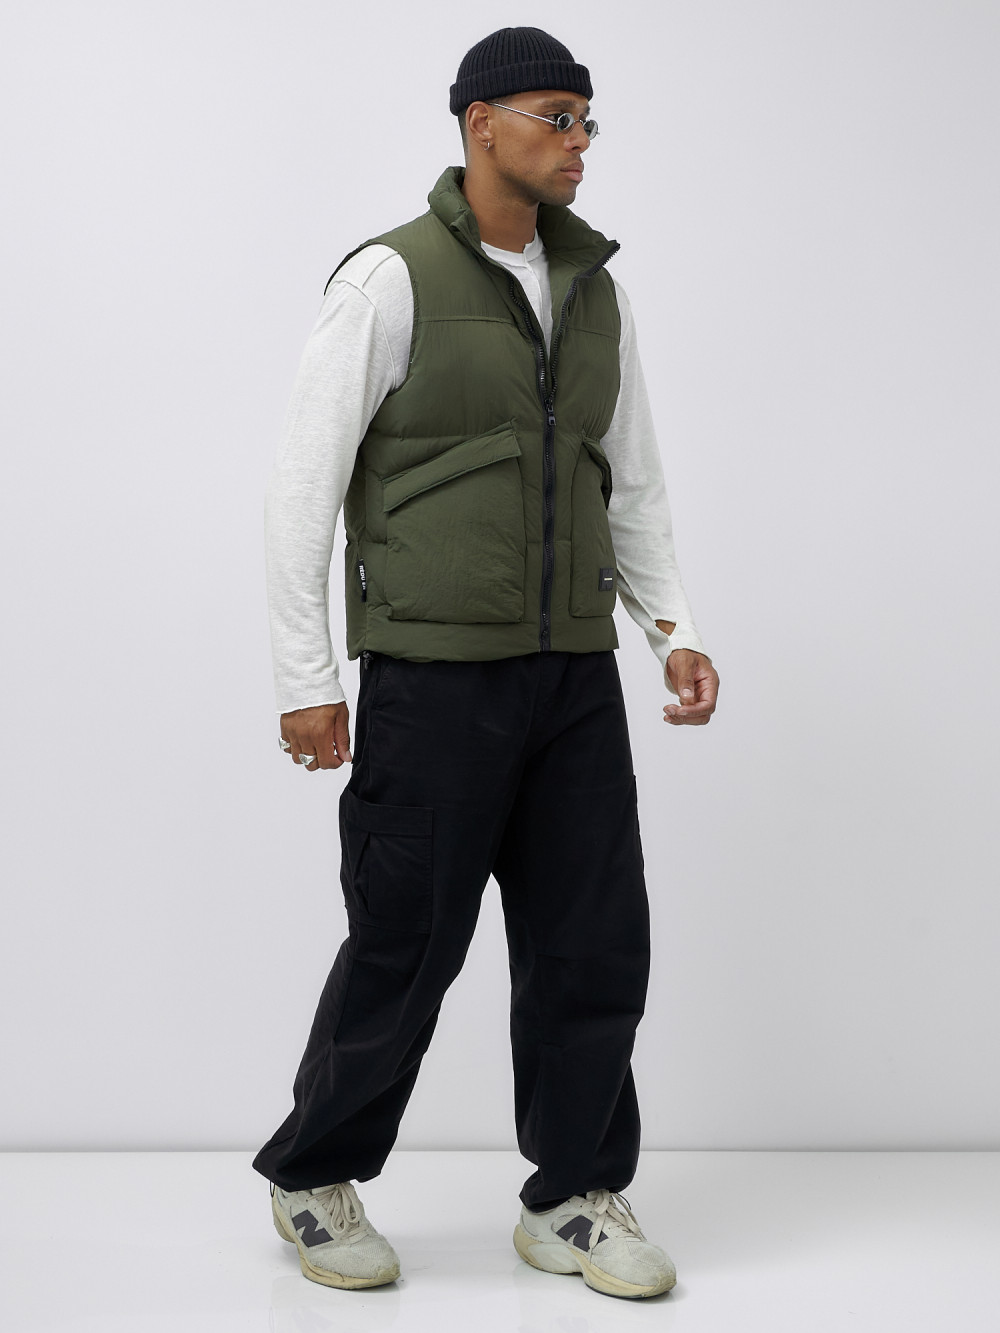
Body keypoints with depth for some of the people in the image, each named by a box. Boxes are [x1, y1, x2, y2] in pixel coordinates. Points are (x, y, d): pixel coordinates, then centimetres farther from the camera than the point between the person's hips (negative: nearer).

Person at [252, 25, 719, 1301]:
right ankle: (314, 1179, 24)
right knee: (407, 945, 2)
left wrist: (675, 631, 4)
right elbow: (303, 480, -7)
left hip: (574, 673, 6)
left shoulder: (595, 289, 12)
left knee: (596, 942, 5)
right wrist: (305, 679, -10)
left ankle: (573, 1202, 21)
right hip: (433, 673, -6)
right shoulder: (392, 278, -6)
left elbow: (632, 486, 17)